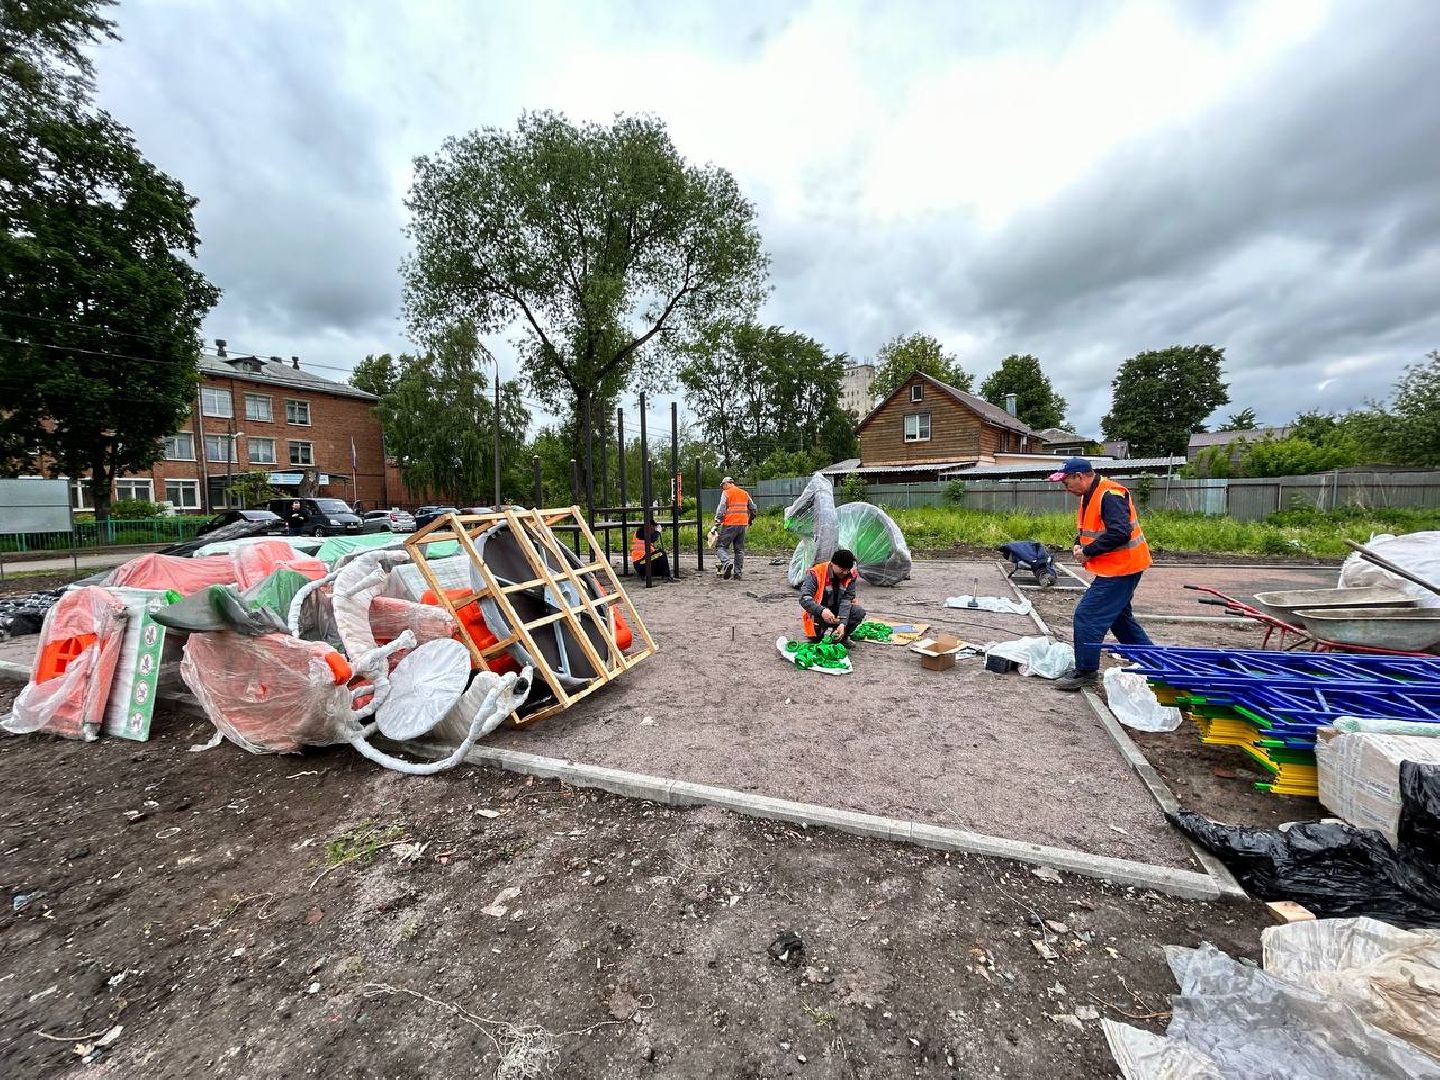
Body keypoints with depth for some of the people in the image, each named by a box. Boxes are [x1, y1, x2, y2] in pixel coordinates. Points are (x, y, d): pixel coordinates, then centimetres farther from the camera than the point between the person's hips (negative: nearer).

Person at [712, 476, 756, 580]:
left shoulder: (726, 493, -1)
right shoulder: (745, 493, 16)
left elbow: (721, 509, -10)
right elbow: (753, 508, 20)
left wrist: (717, 521, -5)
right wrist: (750, 519, 34)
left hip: (730, 524, -6)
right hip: (743, 524, 6)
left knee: (721, 546, -1)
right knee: (739, 549, 11)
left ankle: (727, 562, -26)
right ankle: (738, 573, 12)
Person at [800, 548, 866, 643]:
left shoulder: (851, 575, -11)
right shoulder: (815, 573, -23)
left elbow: (846, 599, -17)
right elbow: (804, 599, -31)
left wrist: (842, 623, -32)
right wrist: (822, 611, -49)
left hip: (838, 611, 4)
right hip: (819, 612, -4)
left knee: (860, 612, -21)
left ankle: (842, 637, 2)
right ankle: (817, 634, -2)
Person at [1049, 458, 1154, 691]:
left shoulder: (1110, 495, -21)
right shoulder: (1088, 497, 11)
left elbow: (1120, 533, -30)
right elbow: (1086, 529, 22)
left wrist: (1088, 551, -21)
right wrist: (1079, 544, 2)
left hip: (1120, 569, -11)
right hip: (1116, 569, 11)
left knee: (1087, 616, -9)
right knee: (1120, 618, 22)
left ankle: (1086, 672, 0)